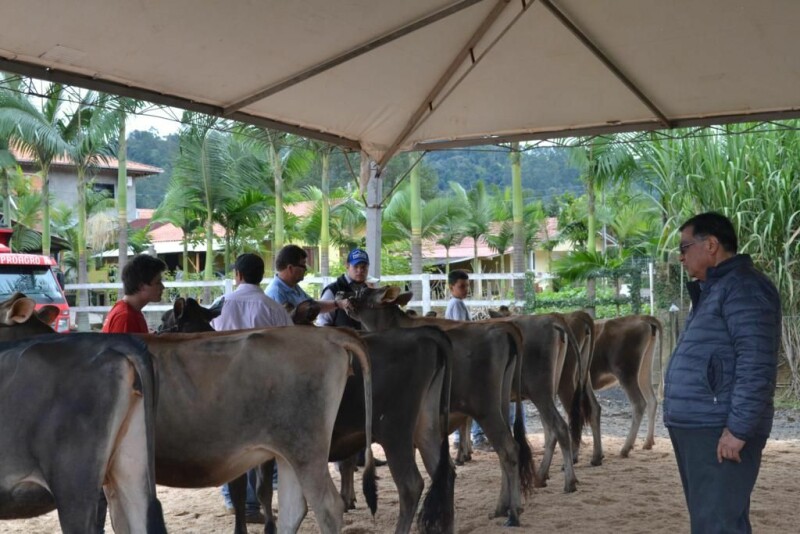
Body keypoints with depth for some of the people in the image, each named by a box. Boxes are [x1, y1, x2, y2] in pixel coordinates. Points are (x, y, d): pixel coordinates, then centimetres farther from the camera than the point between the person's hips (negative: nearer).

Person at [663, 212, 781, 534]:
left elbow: (756, 363, -20)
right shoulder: (713, 290, 22)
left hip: (719, 432, -10)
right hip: (696, 429, 10)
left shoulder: (742, 287, -10)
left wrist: (738, 428, -24)